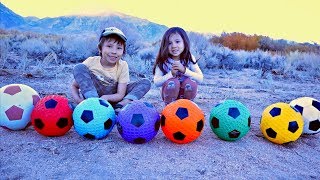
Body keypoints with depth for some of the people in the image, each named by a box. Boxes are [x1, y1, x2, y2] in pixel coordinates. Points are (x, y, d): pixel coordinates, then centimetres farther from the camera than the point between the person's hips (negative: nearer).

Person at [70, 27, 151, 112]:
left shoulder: (123, 66, -11)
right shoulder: (91, 62, -12)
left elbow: (120, 95, -15)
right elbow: (74, 86, -7)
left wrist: (105, 98, -36)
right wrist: (78, 100, -29)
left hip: (111, 99, 1)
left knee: (146, 82, -12)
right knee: (79, 67, -23)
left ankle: (119, 108, -31)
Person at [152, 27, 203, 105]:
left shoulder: (189, 58, -9)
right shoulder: (163, 61, -12)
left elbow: (200, 79, -16)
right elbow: (156, 82, -18)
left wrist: (185, 70, -30)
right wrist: (171, 74, -33)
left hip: (186, 93, 2)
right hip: (169, 93, -1)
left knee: (191, 82, -29)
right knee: (172, 82, -32)